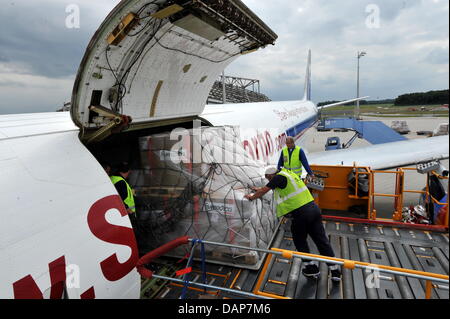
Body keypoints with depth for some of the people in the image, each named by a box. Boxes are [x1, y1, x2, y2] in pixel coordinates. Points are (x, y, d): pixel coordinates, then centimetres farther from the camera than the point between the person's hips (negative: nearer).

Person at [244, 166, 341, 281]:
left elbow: (264, 191, 2)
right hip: (314, 208, 8)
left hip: (301, 213, -8)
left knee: (300, 241, 15)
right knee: (321, 239, 11)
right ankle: (335, 270, 16)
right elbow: (271, 187, 36)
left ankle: (311, 268, 23)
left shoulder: (278, 177, -6)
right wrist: (260, 189, 47)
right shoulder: (287, 173, 19)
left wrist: (251, 197, 19)